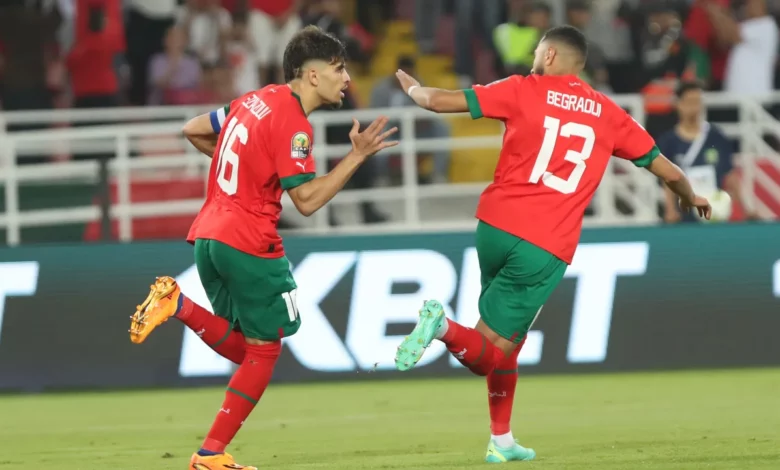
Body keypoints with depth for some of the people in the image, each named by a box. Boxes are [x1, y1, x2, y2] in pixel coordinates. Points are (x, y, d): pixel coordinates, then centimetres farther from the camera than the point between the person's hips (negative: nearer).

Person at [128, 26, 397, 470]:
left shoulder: (255, 101, 12)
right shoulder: (292, 123, -14)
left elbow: (194, 130, 24)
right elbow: (308, 199, -17)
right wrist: (357, 156, -15)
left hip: (208, 236, 8)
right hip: (250, 245, -8)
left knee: (242, 347, 15)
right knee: (264, 350, 4)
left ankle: (177, 304, -8)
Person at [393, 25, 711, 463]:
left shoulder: (525, 90, 5)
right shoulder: (608, 115, 10)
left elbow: (440, 100, 2)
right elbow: (668, 170, 19)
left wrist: (414, 87, 24)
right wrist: (691, 197, 40)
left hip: (496, 226, 2)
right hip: (548, 249, -1)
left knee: (508, 339, 21)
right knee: (489, 354, 1)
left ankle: (502, 440, 18)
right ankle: (446, 326, -30)